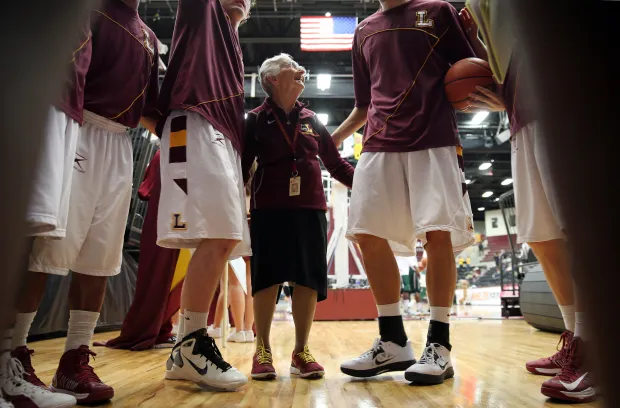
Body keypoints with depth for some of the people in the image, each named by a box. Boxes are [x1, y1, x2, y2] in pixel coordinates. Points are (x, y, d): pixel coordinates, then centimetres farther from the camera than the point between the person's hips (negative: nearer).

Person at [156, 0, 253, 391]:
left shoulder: (233, 47, 33)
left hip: (225, 139, 8)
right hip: (198, 128, -8)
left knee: (222, 240, 1)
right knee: (217, 237, -20)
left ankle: (185, 351, 6)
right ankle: (191, 345, -11)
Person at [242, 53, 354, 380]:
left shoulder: (311, 120, 14)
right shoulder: (256, 120, 5)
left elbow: (336, 163, 15)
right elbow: (242, 167, 3)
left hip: (310, 208, 3)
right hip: (269, 209, -3)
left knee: (309, 279, 2)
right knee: (267, 279, 0)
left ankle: (301, 351, 16)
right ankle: (263, 349, 16)